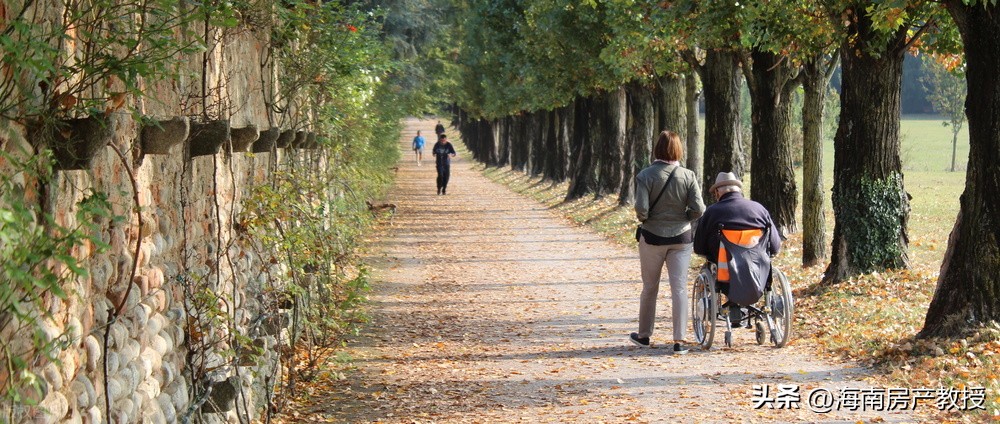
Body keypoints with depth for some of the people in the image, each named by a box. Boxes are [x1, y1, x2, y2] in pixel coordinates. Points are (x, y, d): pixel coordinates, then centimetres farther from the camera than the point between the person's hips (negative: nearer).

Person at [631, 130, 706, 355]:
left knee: (650, 288, 14)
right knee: (679, 288, 2)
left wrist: (644, 219, 3)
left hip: (652, 237, -1)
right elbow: (698, 210, -10)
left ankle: (644, 335, 26)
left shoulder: (646, 175, -11)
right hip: (681, 238, 1)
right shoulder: (688, 176, -6)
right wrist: (684, 217, 9)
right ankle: (679, 340, -3)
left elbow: (641, 208, -19)